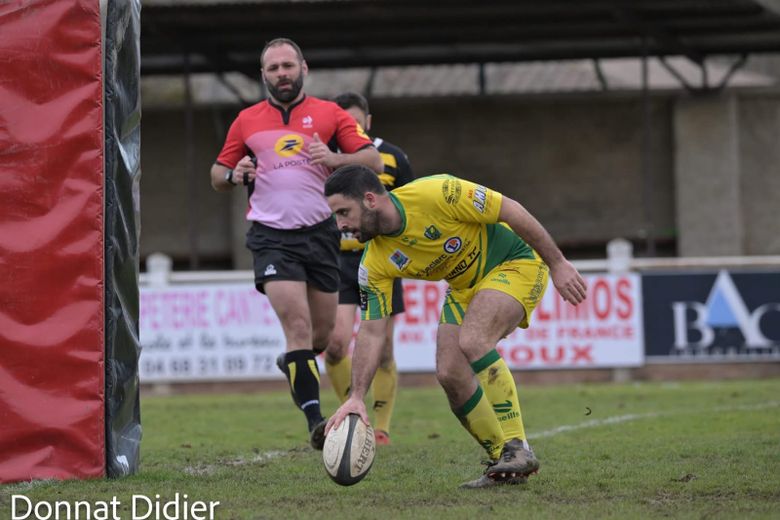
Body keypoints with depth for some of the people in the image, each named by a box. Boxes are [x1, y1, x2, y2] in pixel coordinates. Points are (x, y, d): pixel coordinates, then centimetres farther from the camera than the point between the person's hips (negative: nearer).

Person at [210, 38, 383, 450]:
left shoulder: (329, 114, 7)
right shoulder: (247, 121, 11)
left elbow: (373, 161, 0)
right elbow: (217, 176, 18)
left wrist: (334, 158, -19)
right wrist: (234, 174, -6)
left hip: (320, 232, 1)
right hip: (271, 236, -1)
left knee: (323, 332, 9)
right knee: (298, 324, -18)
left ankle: (292, 362, 44)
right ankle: (314, 420, -22)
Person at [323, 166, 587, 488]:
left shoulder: (435, 194, -30)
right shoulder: (375, 264, -12)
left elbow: (511, 211, -22)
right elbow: (371, 332, -9)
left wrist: (558, 264, -19)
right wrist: (356, 397, -19)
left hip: (516, 261, -7)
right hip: (466, 288, 7)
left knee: (471, 341, -30)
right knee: (450, 374, -11)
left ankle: (517, 447, -23)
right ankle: (504, 464, 4)